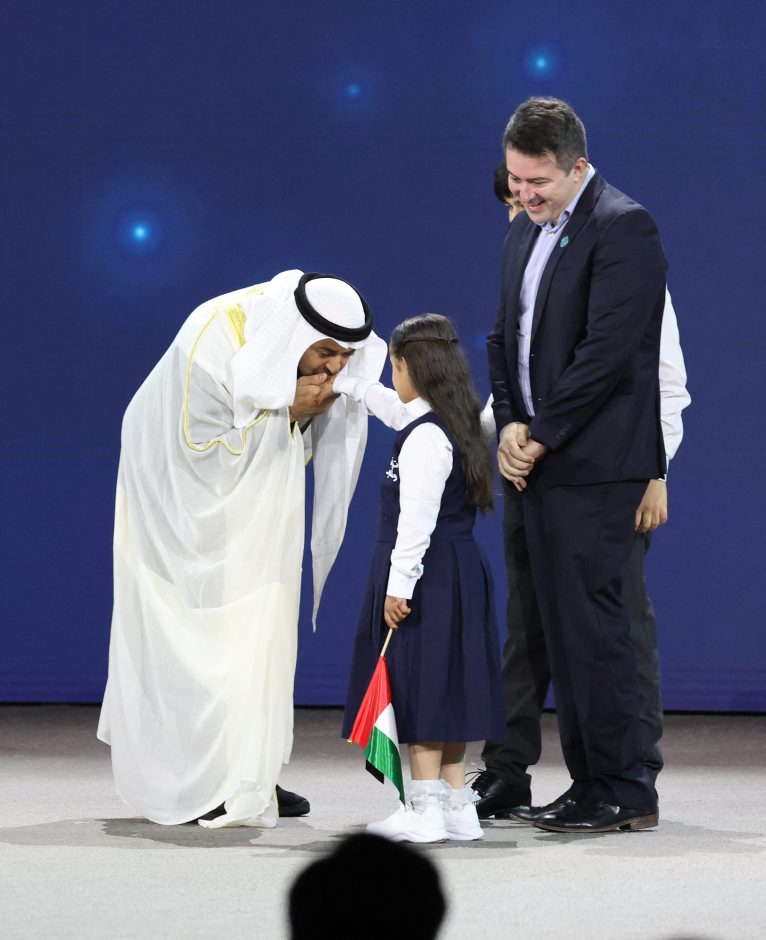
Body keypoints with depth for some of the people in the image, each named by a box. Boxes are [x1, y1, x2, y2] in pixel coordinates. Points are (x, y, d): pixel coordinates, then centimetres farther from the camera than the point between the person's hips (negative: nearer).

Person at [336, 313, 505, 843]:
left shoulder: (424, 439, -18)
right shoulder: (456, 424, 12)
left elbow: (416, 521, -22)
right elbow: (390, 405, 31)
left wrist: (398, 586, -21)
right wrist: (345, 383, 42)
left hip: (425, 579, -10)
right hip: (461, 570, 10)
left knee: (419, 688, -6)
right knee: (445, 689, 12)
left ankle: (425, 811, -5)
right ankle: (457, 806, 15)